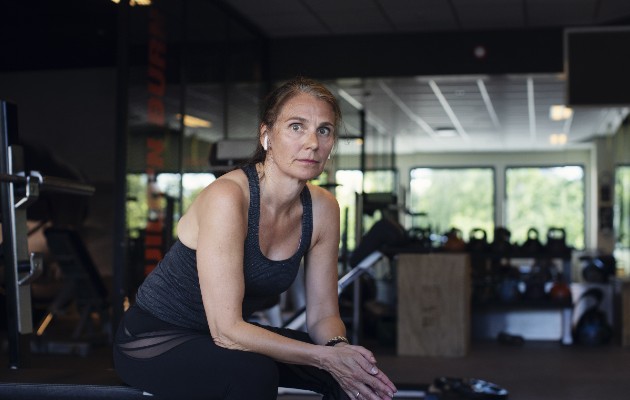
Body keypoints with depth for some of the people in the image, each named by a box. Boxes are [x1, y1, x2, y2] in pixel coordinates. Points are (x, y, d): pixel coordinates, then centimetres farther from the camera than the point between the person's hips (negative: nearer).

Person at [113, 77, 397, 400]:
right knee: (252, 372, -34)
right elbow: (226, 329, -29)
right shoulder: (227, 197, -28)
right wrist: (325, 356, -29)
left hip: (229, 336, 6)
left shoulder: (323, 209, -7)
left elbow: (323, 313, -1)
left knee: (357, 371, -11)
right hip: (154, 338, -6)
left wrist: (338, 347, -23)